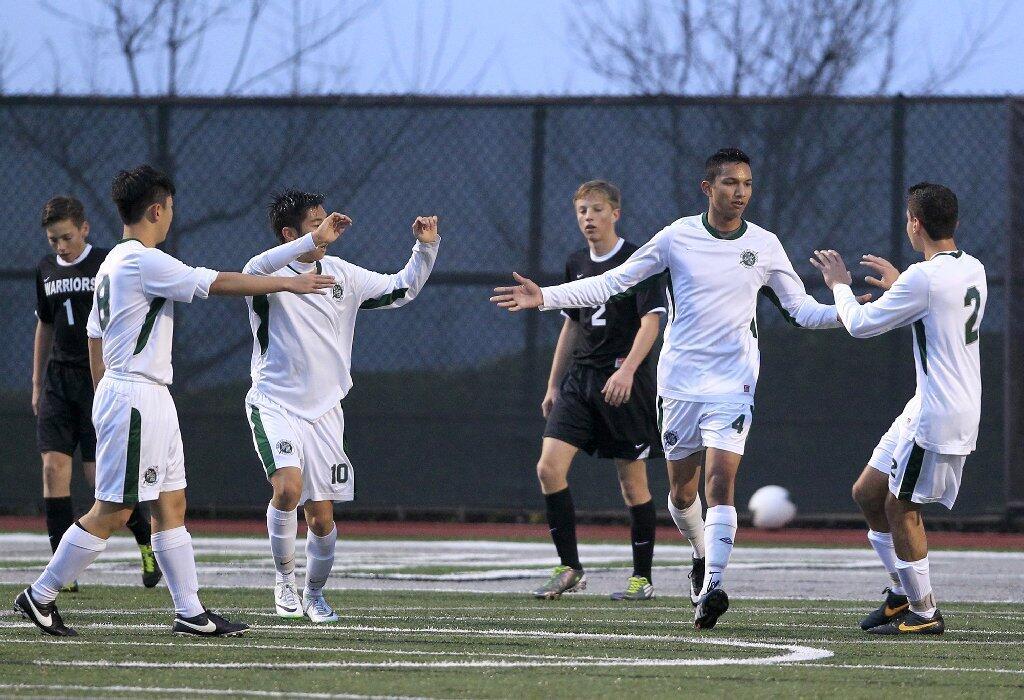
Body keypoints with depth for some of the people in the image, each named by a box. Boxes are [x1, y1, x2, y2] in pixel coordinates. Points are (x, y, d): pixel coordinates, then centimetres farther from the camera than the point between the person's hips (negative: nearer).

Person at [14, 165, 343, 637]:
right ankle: (39, 596, -1)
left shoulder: (112, 264, 15)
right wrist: (288, 283, -5)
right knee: (112, 511, -7)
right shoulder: (145, 262, -15)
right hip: (136, 398, -11)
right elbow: (221, 283, -14)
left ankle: (191, 613, 8)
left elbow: (95, 338, 19)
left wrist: (104, 397, 23)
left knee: (171, 505, 9)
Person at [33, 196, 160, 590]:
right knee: (54, 466, -8)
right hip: (58, 379, 5)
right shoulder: (46, 270, 10)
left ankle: (147, 540, 19)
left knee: (99, 474, -7)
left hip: (101, 379, -5)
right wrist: (36, 385, 20)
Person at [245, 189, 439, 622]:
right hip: (275, 404, -4)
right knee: (288, 488, -26)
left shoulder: (341, 275, 9)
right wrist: (316, 240, -42)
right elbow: (255, 271, -35)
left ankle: (314, 594, 26)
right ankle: (284, 578, -4)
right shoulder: (271, 276, -9)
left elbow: (401, 290, 19)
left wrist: (426, 248, 4)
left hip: (324, 409, 4)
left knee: (321, 515, 3)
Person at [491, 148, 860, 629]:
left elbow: (800, 309, 8)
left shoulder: (765, 246, 2)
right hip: (679, 381, 1)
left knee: (720, 484, -17)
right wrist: (545, 296, -5)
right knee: (681, 491, 8)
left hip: (732, 385, -1)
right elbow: (614, 282, 3)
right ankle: (703, 554, 36)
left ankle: (713, 586, -21)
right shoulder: (677, 237, -1)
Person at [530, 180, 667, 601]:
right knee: (549, 468, -9)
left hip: (624, 382, -6)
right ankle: (570, 569, -1)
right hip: (579, 378, 6)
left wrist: (627, 370, -29)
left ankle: (642, 578, 12)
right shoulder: (576, 265, 13)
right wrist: (553, 385, 21)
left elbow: (650, 322, -15)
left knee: (632, 481, 0)